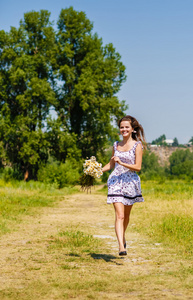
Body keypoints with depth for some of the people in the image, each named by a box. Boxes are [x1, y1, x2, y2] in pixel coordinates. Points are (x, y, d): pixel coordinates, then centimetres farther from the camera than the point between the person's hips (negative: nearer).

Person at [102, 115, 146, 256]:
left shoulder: (137, 145, -2)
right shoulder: (116, 145, 10)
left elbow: (138, 167, -9)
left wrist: (122, 163, -19)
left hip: (130, 182, -1)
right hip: (116, 182, 1)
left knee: (126, 215, 13)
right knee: (119, 215, -11)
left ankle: (123, 237, 40)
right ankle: (121, 246, -19)